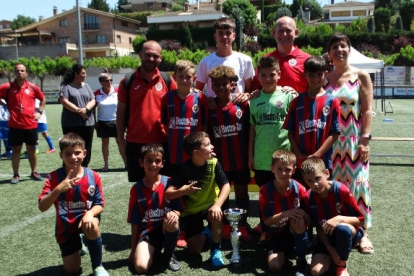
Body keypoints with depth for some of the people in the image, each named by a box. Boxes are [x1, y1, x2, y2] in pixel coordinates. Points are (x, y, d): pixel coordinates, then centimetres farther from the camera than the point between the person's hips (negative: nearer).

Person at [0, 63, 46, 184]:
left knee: (31, 149, 11)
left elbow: (43, 99, 16)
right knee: (16, 150, 5)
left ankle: (34, 173, 23)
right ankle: (16, 175, 15)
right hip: (15, 125, -1)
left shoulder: (32, 87, 3)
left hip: (30, 124, 2)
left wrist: (39, 112, 6)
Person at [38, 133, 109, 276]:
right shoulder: (54, 177, -16)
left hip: (86, 217, -1)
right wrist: (58, 189, -40)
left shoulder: (93, 176, -14)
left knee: (92, 226, -39)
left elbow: (100, 204, -8)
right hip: (65, 225, 1)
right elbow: (42, 207, -24)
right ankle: (77, 245, 39)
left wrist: (90, 213, -31)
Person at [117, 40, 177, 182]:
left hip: (162, 142, 0)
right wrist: (121, 138, 0)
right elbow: (121, 112, 4)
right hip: (135, 143, 0)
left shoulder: (167, 81, 2)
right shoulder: (127, 81, 1)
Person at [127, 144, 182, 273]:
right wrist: (133, 249, 3)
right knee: (140, 267, -26)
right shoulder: (136, 189, -2)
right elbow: (135, 222, 2)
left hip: (167, 229, 1)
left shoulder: (169, 183, -5)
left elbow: (179, 209, 0)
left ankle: (169, 254, -6)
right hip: (147, 232, -1)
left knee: (171, 220, -35)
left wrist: (174, 214, -25)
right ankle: (153, 250, 9)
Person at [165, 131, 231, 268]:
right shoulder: (185, 169, -19)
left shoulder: (213, 163, -15)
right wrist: (182, 191, -41)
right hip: (192, 211, 0)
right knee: (194, 250, -9)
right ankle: (205, 233, 26)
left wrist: (217, 205, -35)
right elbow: (168, 194, -20)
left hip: (210, 205, 1)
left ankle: (216, 249, -12)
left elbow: (226, 186, -19)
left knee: (216, 214, -36)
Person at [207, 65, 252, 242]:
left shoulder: (242, 104, -3)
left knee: (242, 192, 11)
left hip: (240, 158, 0)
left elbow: (249, 129, 2)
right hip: (219, 159, 1)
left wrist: (250, 152, 0)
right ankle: (225, 227, 26)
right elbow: (207, 133, 2)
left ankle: (243, 226, 24)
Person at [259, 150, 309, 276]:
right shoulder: (265, 190, -12)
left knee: (298, 219, -35)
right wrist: (285, 214, -29)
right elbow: (266, 221, -14)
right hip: (277, 234, 0)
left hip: (297, 232, 0)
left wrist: (302, 215, -31)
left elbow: (309, 219, -7)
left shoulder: (299, 188, -12)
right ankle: (286, 250, 14)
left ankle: (301, 261, -15)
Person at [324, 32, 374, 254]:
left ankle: (362, 232, 10)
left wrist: (365, 140, -11)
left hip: (354, 140, -2)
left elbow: (368, 110, -3)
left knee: (356, 182, 0)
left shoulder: (361, 76, 1)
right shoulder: (325, 79, 8)